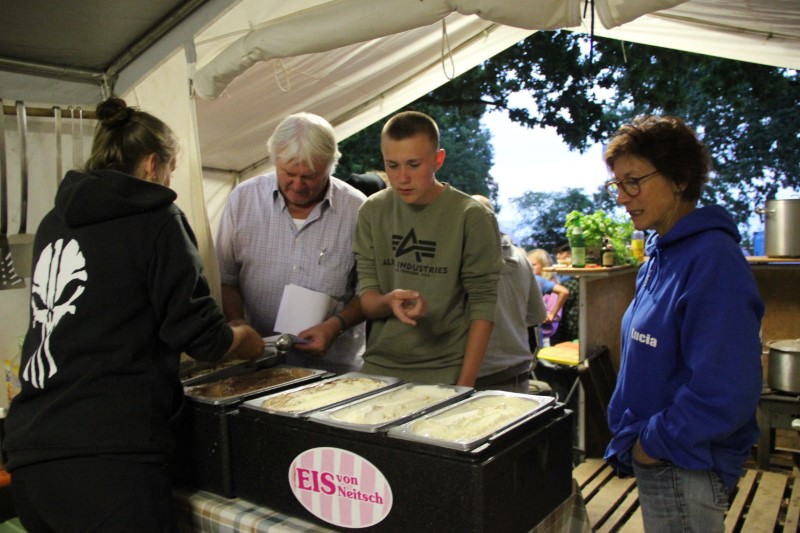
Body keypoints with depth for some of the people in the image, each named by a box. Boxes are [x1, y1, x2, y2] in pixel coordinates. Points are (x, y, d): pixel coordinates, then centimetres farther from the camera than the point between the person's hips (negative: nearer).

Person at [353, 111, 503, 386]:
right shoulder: (372, 211, -1)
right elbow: (366, 300, 0)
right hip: (379, 366, 3)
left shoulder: (473, 218, -11)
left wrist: (465, 383, -13)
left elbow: (482, 306, -9)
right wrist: (388, 302, -22)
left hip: (444, 373, -3)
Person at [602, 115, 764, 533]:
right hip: (654, 460, 9)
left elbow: (725, 393, -27)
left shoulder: (713, 259, -22)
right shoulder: (662, 255, 6)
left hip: (685, 469, -8)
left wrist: (653, 442, -16)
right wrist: (629, 438, 10)